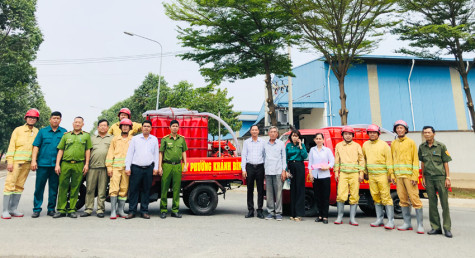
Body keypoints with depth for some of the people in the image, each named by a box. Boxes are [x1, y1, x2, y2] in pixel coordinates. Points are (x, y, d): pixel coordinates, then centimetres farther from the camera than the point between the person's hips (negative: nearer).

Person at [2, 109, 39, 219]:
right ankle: (5, 211, 0)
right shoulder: (18, 130, 2)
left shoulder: (37, 132, 10)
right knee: (10, 185, -5)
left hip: (27, 163, 3)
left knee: (19, 186, 7)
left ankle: (13, 209, 13)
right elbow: (11, 146, -1)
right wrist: (9, 162, -8)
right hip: (16, 161, -3)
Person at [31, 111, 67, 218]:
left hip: (56, 165, 0)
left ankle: (51, 209, 16)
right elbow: (36, 146, 4)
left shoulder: (64, 132, 8)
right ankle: (36, 209, 12)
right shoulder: (42, 131, 8)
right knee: (39, 187, 2)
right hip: (42, 163, 0)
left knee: (54, 188, 6)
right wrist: (33, 160, -3)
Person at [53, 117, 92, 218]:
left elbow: (87, 151, 8)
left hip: (79, 165, -1)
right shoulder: (66, 135, 14)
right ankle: (61, 210, 9)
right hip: (65, 164, 1)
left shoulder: (86, 135, 11)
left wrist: (86, 164, -1)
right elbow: (60, 150, 12)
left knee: (75, 188, 3)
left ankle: (72, 210, 11)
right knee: (63, 187, 1)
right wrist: (57, 164, 4)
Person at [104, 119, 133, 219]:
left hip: (127, 168, 0)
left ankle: (121, 210, 13)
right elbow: (110, 153, 10)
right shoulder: (115, 139, 14)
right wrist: (109, 167, 1)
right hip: (116, 167, 0)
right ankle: (113, 211, -3)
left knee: (124, 189, 2)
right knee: (114, 189, -8)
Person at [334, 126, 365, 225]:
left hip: (354, 174, 0)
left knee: (354, 196, -1)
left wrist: (361, 173, 1)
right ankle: (340, 217, 4)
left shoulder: (357, 146, 11)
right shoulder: (339, 146, 14)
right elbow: (336, 160, 13)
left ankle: (352, 218, 7)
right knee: (341, 195, -8)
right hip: (343, 173, 0)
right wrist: (336, 172, 5)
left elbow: (361, 160, 8)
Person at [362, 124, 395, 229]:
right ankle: (379, 219, 17)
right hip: (371, 175, 5)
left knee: (386, 197, -7)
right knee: (376, 197, 8)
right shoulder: (365, 145, 13)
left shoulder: (384, 145, -2)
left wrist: (391, 174, -11)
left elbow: (389, 160, -6)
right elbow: (363, 159, 21)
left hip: (382, 174, -5)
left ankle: (391, 221, -3)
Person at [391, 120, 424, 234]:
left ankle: (420, 225, 1)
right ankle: (407, 223, 14)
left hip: (409, 175, -4)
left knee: (414, 199, -6)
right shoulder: (393, 143, 14)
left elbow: (415, 160, -3)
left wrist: (415, 176, -11)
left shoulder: (410, 142, 1)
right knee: (403, 200, 7)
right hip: (398, 175, 4)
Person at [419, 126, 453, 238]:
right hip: (429, 178, 3)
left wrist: (448, 178, -5)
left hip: (440, 176, -3)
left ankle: (447, 228, 6)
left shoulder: (441, 146, -1)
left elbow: (446, 163, 0)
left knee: (444, 203, -1)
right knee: (432, 203, 5)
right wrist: (423, 177, 10)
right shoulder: (422, 147, 8)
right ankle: (435, 227, 12)